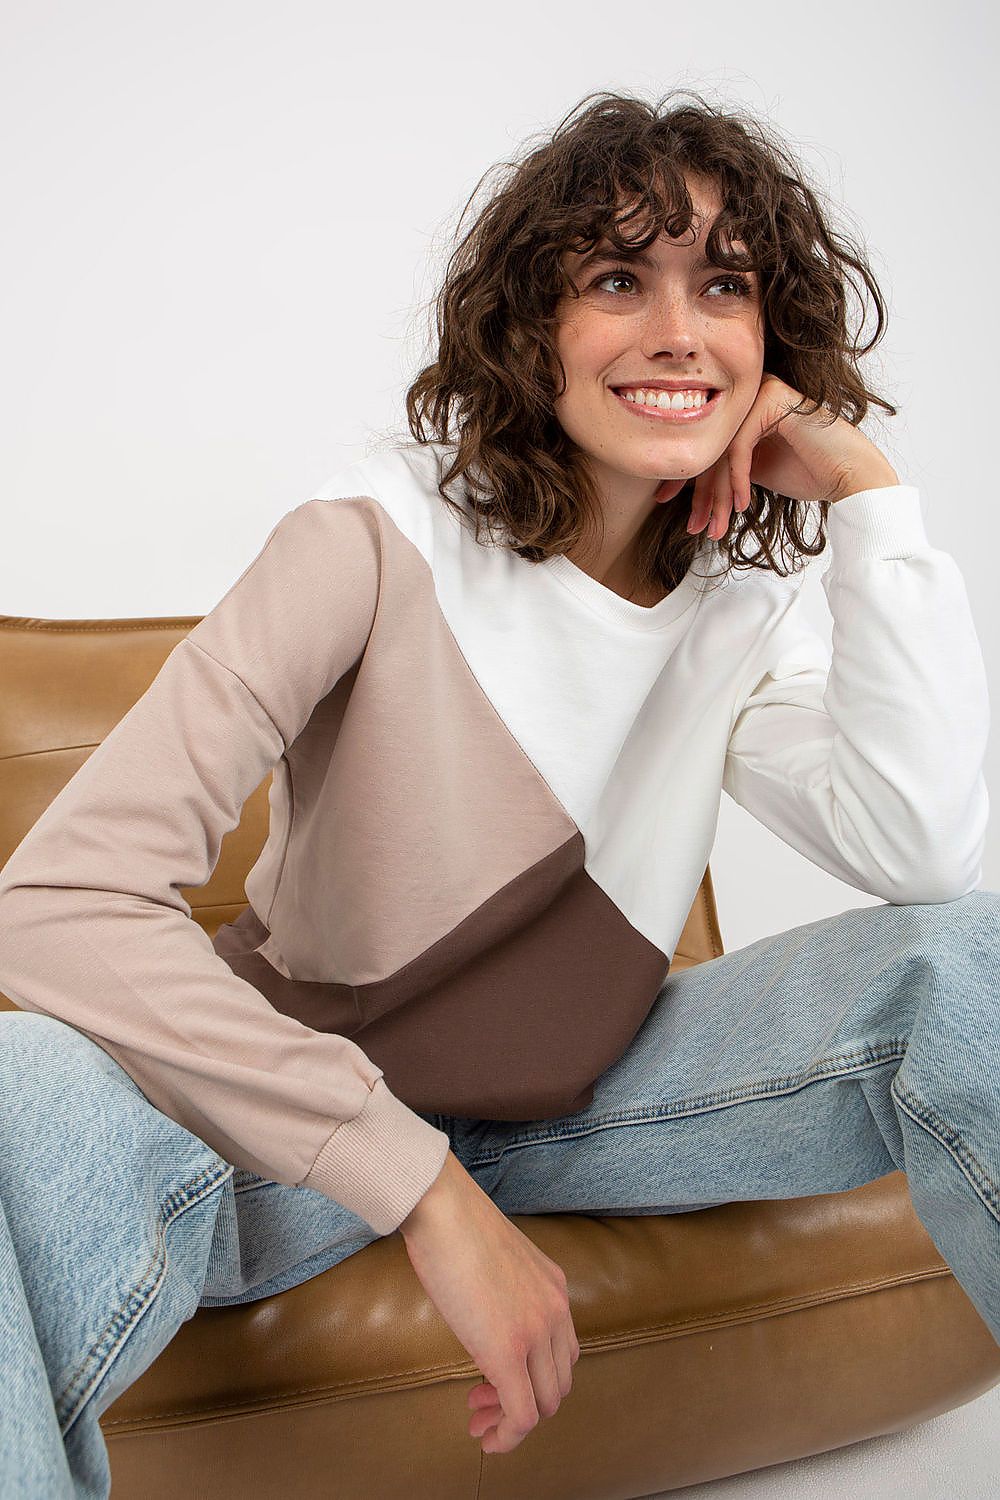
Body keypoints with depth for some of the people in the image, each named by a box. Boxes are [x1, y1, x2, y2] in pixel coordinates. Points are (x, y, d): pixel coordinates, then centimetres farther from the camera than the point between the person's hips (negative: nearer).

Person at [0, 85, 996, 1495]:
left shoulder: (741, 608, -2)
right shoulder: (384, 543, -18)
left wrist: (870, 496, -15)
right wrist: (430, 1194, -30)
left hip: (584, 1103, 5)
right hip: (318, 1109, -4)